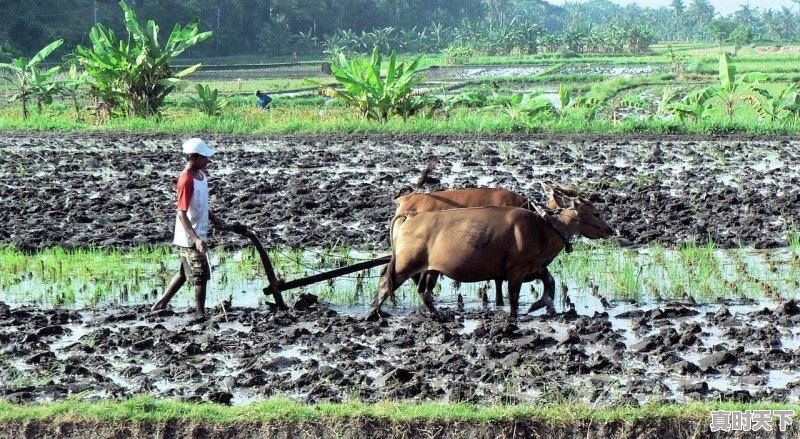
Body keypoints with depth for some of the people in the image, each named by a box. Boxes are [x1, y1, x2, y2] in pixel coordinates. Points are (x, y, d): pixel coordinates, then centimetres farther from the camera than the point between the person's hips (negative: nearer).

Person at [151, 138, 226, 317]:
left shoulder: (201, 174, 6)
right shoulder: (186, 181, -22)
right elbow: (182, 214, -25)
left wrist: (215, 220, 15)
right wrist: (196, 239, -32)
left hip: (198, 235, 9)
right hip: (190, 238, -9)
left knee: (185, 273, 19)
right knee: (201, 277, -2)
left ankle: (161, 304, 28)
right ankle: (200, 314, 7)